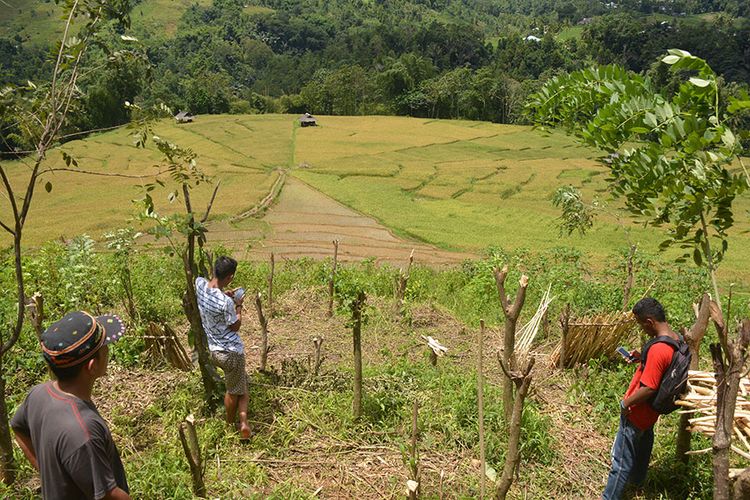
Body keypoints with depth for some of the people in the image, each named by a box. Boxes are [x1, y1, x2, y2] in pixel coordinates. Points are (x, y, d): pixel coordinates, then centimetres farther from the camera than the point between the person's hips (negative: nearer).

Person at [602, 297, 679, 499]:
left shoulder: (658, 349, -33)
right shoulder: (676, 339, -4)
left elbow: (648, 389, -29)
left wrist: (626, 403, -16)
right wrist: (642, 359, 3)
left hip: (637, 413, -9)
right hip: (651, 411, 9)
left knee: (621, 460, 5)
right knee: (643, 444, 31)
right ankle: (637, 478, 53)